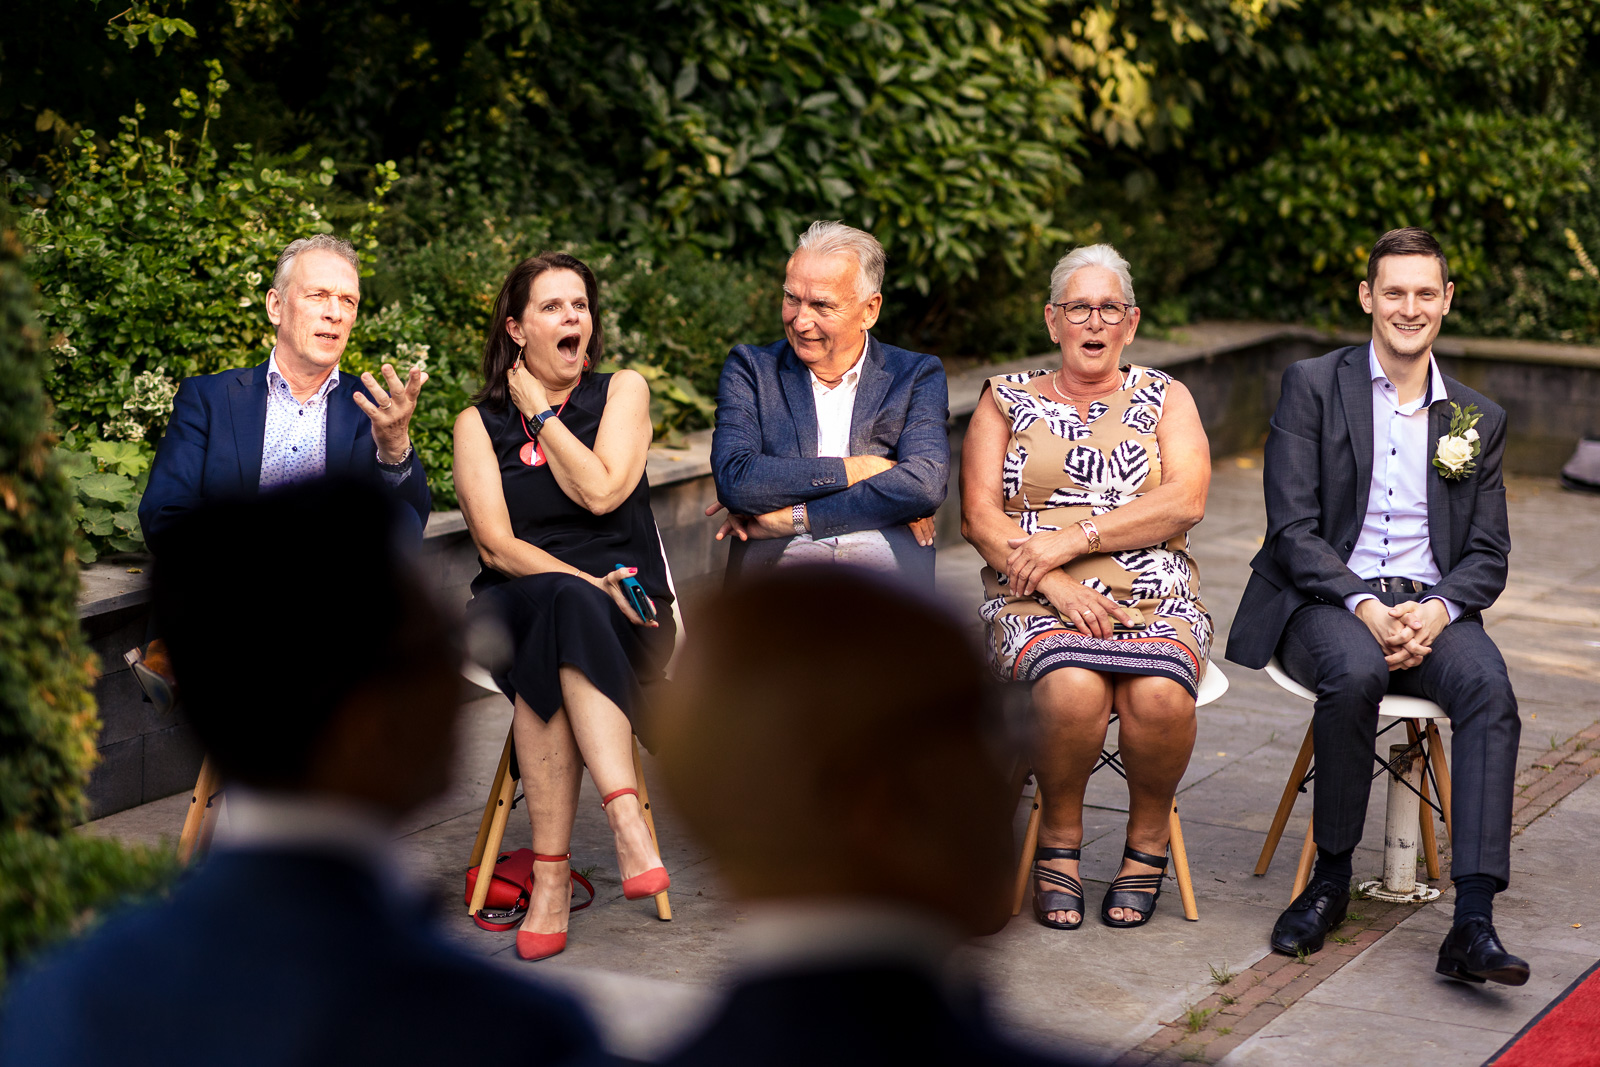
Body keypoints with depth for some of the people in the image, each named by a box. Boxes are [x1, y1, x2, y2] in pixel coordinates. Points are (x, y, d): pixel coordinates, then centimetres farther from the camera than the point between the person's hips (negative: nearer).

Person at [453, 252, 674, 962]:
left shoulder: (622, 392, 11)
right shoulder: (479, 422, 11)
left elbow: (601, 492, -7)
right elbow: (496, 545, -2)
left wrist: (540, 411, 2)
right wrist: (587, 585, -17)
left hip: (624, 612, 0)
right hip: (516, 603, 1)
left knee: (561, 619, -36)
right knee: (564, 608, -37)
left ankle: (552, 873, -42)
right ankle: (628, 825, -47)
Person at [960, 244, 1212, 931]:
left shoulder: (1164, 399, 15)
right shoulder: (1006, 400, 14)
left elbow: (1185, 500, -3)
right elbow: (979, 517, 2)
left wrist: (1072, 540, -13)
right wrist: (1057, 587, -13)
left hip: (1156, 603, 1)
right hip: (1036, 607, 0)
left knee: (1159, 694, -33)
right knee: (1072, 686, -35)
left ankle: (1147, 845, -7)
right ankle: (1058, 843, -11)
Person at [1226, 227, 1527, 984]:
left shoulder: (1479, 419, 14)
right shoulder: (1312, 387, 3)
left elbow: (1488, 555, 10)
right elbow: (1293, 529, -5)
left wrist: (1437, 610, -13)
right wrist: (1365, 608, -20)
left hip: (1431, 606, 3)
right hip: (1325, 602, -3)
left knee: (1489, 690, -29)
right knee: (1356, 673, -36)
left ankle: (1473, 924, -35)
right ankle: (1331, 878, -15)